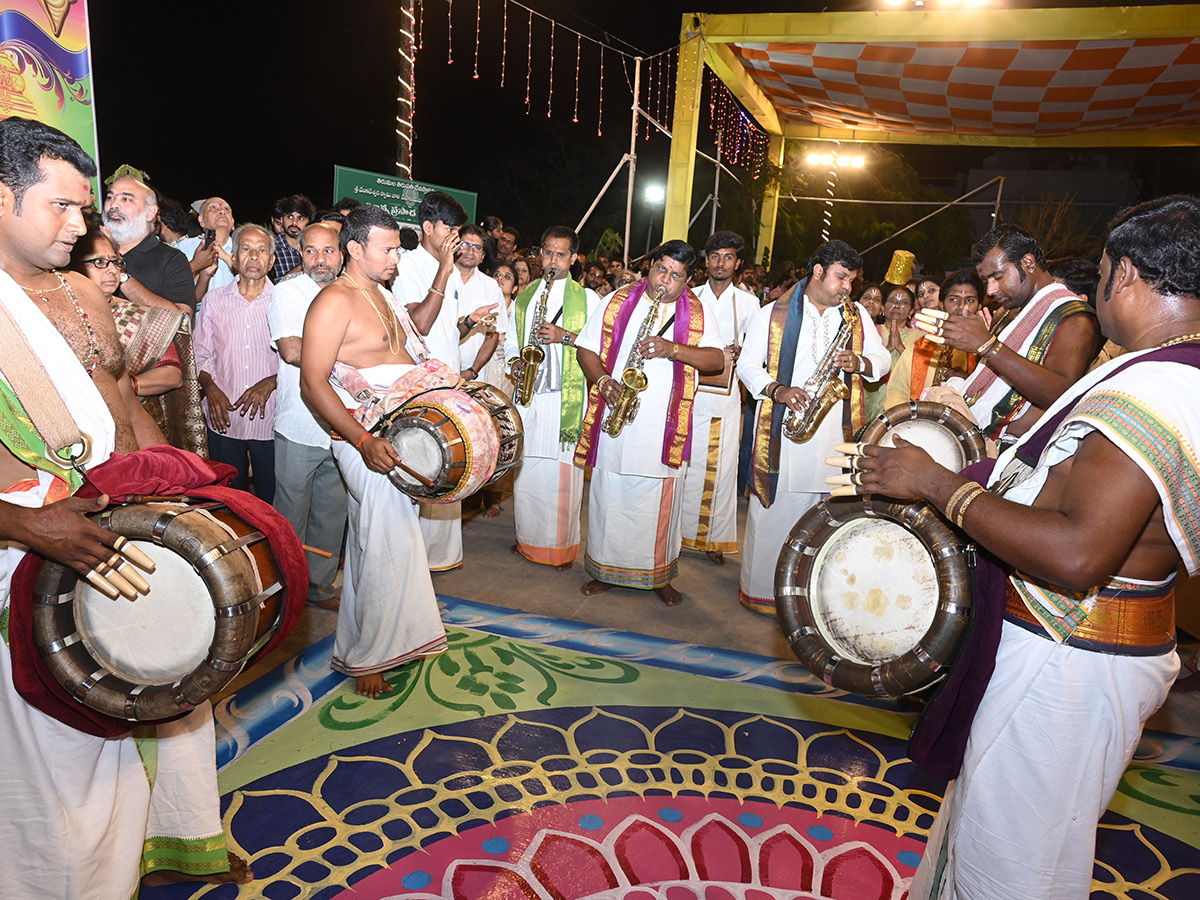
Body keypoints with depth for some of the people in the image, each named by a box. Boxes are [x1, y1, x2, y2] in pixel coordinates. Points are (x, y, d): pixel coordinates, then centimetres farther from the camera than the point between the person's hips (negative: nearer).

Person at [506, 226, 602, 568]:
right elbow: (511, 338, 21)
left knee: (562, 471, -3)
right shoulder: (524, 296, 16)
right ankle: (528, 538, 21)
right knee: (525, 469, 6)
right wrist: (514, 362, 2)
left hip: (567, 396, -3)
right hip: (527, 395, 4)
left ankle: (563, 545, 10)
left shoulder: (587, 297, 5)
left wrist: (565, 336, -14)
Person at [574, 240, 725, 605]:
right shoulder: (618, 301, 8)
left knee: (659, 501, 5)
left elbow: (716, 360, -6)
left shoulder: (699, 312, 5)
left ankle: (658, 575, 21)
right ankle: (605, 569, 23)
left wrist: (672, 349, -20)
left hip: (662, 426, -1)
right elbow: (586, 347, 7)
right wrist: (602, 380, -12)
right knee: (608, 497, 8)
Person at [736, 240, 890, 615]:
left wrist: (860, 363, -7)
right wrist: (777, 390, -15)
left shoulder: (857, 315, 14)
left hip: (837, 431, 3)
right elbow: (747, 364, 2)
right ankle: (761, 590, 14)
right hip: (782, 427, -3)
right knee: (775, 508, 1)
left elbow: (883, 358, 16)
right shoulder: (773, 314, 3)